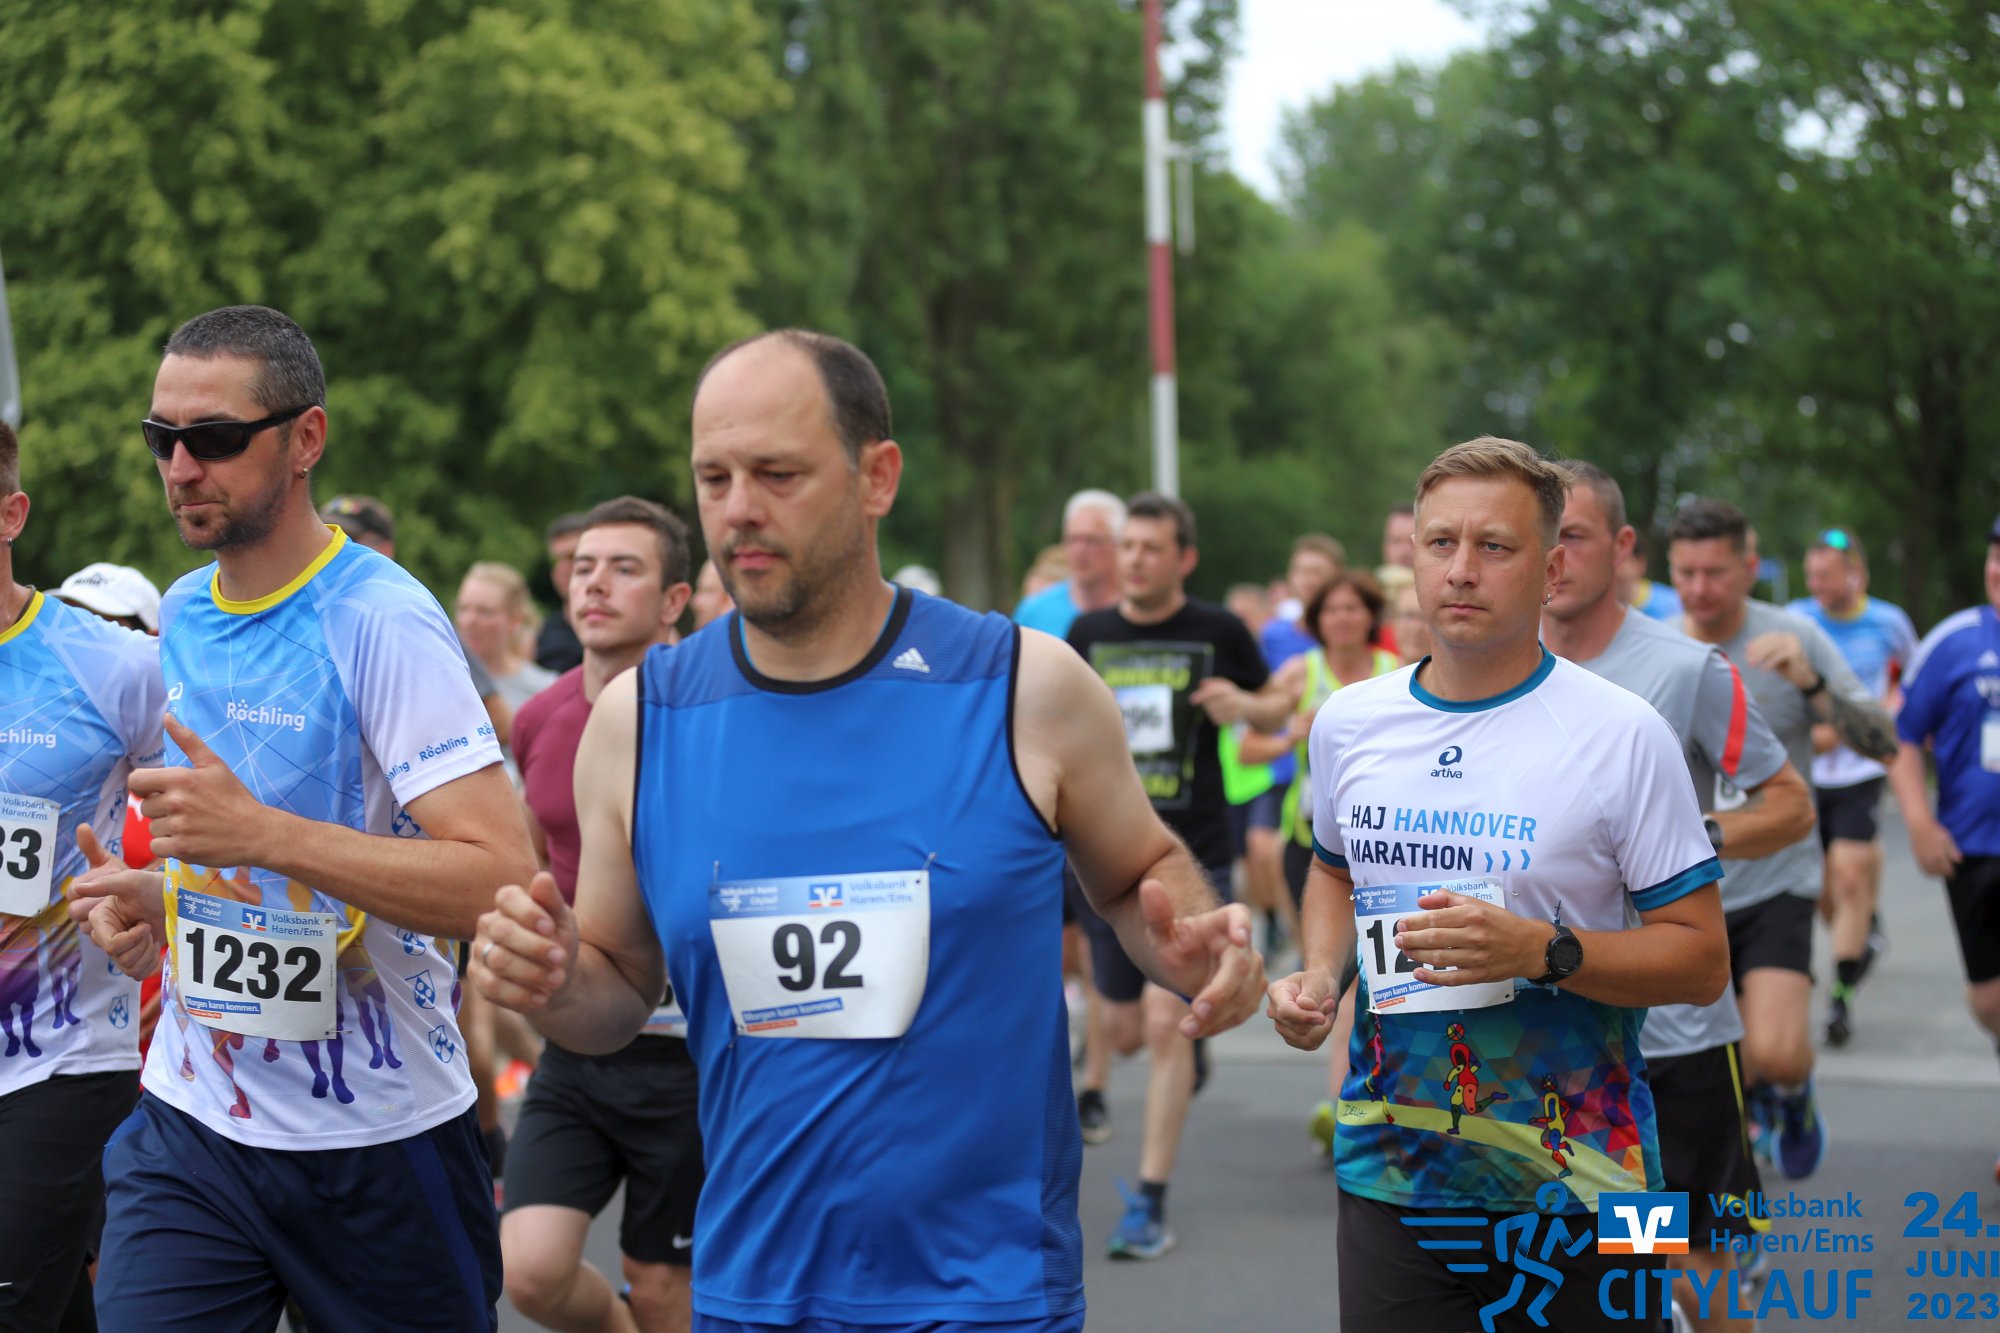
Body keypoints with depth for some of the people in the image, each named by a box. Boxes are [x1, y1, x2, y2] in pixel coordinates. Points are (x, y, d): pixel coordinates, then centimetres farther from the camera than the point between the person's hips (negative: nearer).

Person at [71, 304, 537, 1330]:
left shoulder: (383, 623, -15)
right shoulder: (179, 618, 9)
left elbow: (502, 880, -24)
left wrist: (260, 832, -29)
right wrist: (153, 893, 4)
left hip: (375, 1141, -5)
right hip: (189, 1123, 6)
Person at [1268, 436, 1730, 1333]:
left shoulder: (1622, 735, -8)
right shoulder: (1349, 723, 6)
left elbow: (1702, 961, -8)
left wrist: (1542, 951, -22)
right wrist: (1318, 976, 4)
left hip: (1574, 1183, -3)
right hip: (1390, 1178, 3)